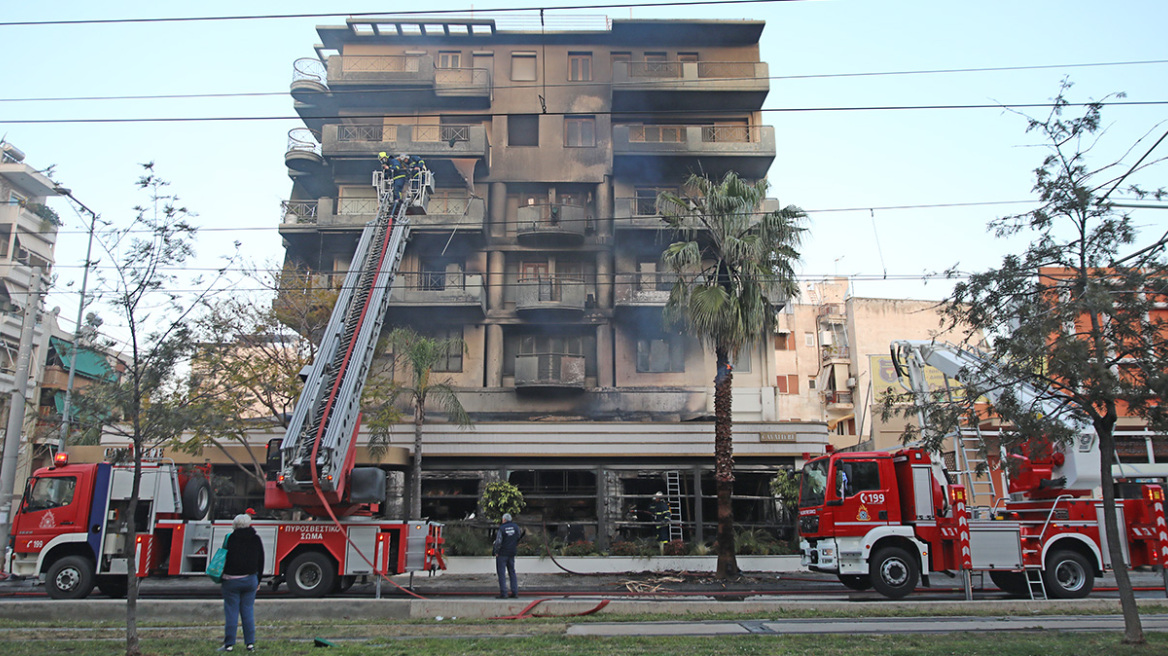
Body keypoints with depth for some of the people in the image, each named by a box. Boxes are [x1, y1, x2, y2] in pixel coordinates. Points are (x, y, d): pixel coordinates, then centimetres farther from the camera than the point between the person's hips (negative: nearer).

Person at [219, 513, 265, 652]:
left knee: (231, 612, 2)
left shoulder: (231, 538, -8)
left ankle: (229, 644, 4)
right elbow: (260, 562, 9)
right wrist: (258, 581, 17)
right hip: (250, 580, 4)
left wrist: (222, 576, 5)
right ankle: (250, 643, 8)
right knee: (248, 611, 8)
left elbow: (224, 558, -7)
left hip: (232, 580, -3)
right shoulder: (256, 539, 4)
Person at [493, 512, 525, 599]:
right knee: (512, 572, 12)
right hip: (512, 553, 5)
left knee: (501, 573, 0)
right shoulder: (516, 527, 2)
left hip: (502, 553, -5)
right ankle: (515, 592, 8)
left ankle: (503, 593, -4)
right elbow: (519, 537, 9)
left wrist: (496, 552, -4)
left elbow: (498, 542, -15)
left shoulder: (501, 529, -12)